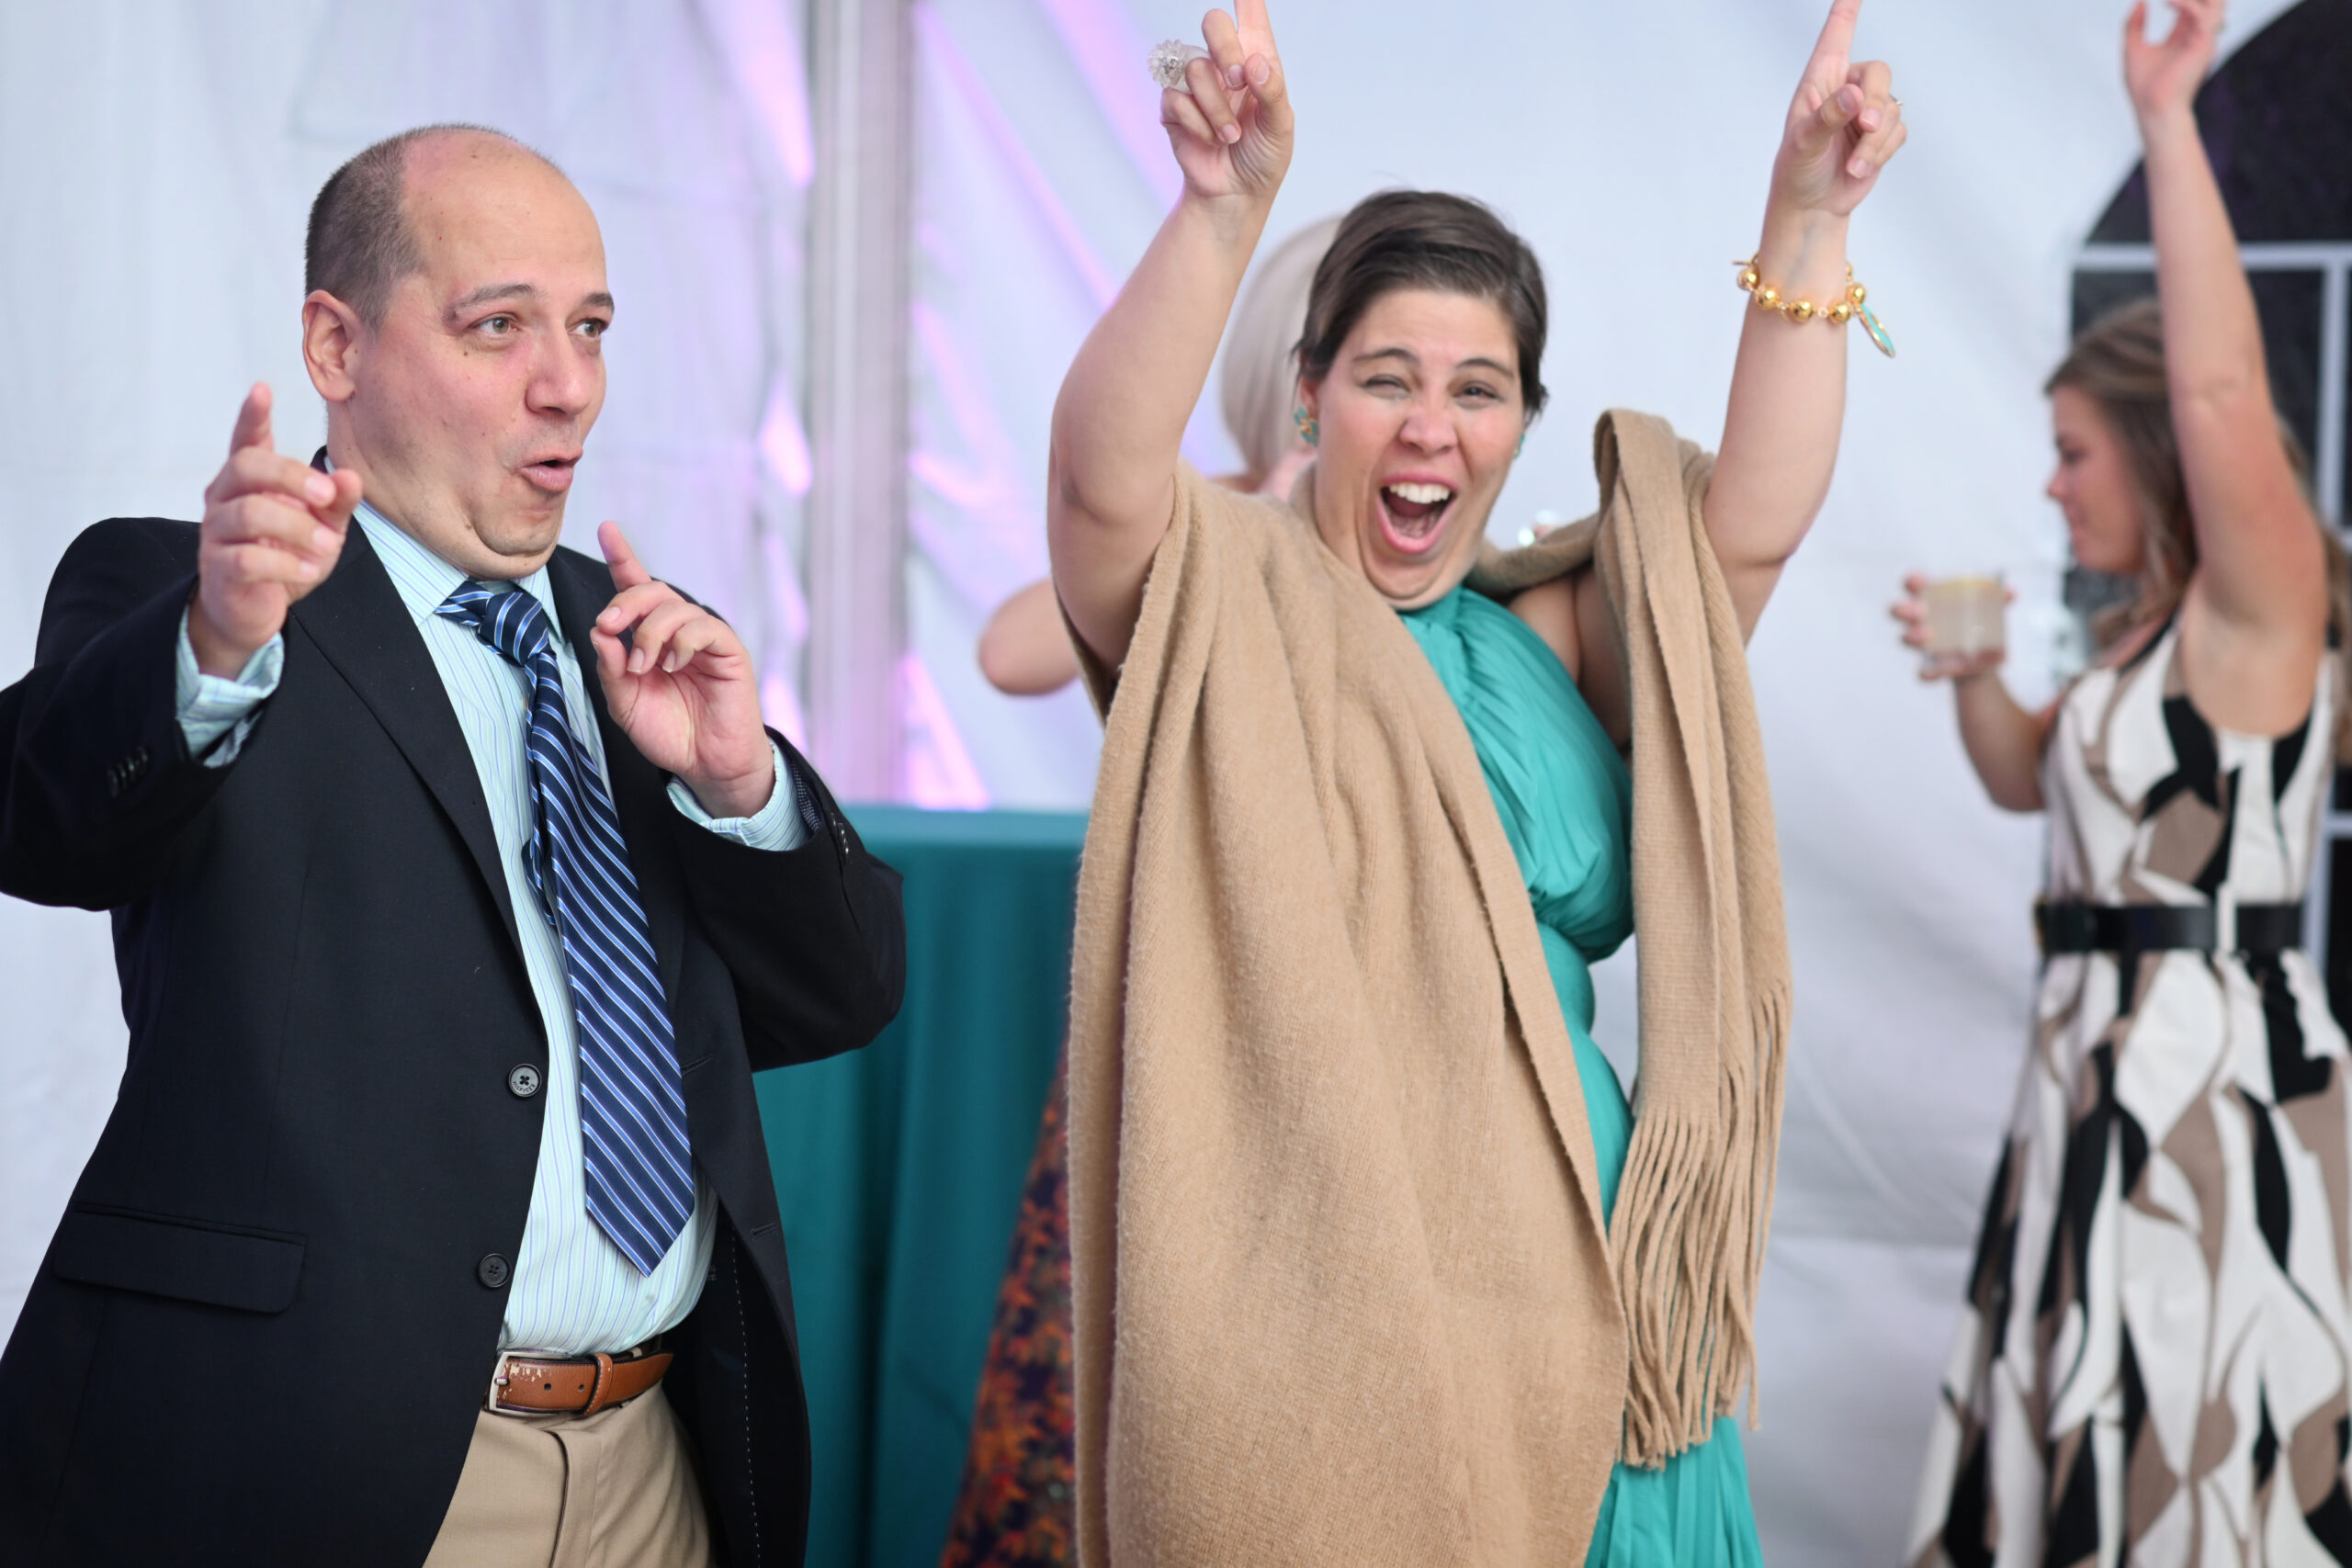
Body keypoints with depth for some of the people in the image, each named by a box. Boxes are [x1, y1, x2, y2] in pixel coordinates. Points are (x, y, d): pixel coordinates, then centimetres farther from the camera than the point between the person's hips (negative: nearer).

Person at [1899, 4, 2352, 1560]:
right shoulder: (2159, 628, 14)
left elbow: (2220, 387, -30)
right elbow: (2028, 777, 27)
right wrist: (1976, 673, 6)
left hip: (2216, 1066, -9)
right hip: (2115, 1061, 9)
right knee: (2103, 1433, 18)